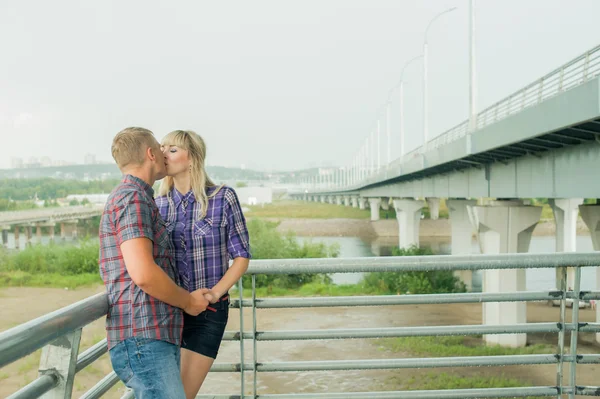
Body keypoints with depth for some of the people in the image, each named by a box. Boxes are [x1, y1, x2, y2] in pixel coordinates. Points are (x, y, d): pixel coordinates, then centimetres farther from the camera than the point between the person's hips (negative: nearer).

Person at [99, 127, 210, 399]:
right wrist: (188, 301, -6)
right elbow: (143, 273, -22)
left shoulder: (136, 198, 22)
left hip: (157, 339, 10)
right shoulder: (132, 198, -10)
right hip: (143, 341, -10)